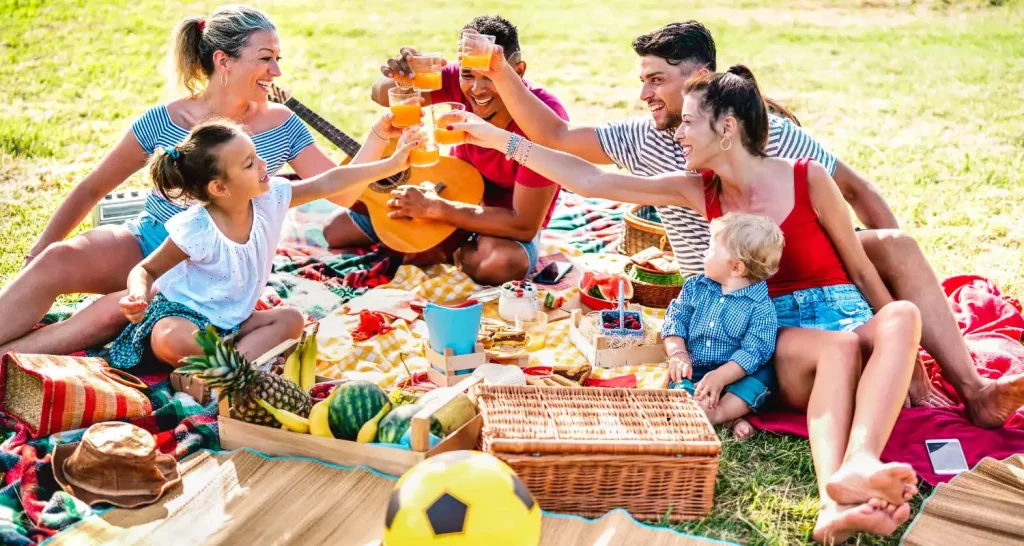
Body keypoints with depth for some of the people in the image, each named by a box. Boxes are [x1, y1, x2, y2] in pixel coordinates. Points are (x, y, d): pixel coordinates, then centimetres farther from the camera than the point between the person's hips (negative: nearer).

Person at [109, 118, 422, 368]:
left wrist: (393, 164, -11)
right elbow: (146, 270, -13)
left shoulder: (269, 199, -11)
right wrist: (138, 296, -37)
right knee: (168, 342, -36)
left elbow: (328, 183, -10)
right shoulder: (194, 230, -25)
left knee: (291, 319, -12)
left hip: (230, 320, 6)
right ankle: (254, 352, -19)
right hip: (183, 314, -6)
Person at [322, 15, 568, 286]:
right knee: (336, 230, 0)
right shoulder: (460, 83, -19)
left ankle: (454, 250, -6)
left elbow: (525, 225, -32)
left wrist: (434, 207, -30)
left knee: (503, 263, -41)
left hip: (510, 222, -4)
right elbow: (382, 96, -10)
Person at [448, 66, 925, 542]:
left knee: (903, 314, -33)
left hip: (846, 314, 0)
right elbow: (592, 181, 0)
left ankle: (859, 464, -57)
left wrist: (899, 347, 3)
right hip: (779, 338, 1)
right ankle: (837, 499, -57)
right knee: (839, 346, -33)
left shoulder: (808, 179, -5)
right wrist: (500, 138, -3)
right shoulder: (699, 191, 3)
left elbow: (861, 269, 4)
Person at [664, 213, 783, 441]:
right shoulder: (695, 287, 3)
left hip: (733, 373, -2)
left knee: (763, 376, -28)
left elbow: (752, 351, -18)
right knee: (679, 387, -26)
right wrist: (678, 353, -14)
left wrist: (719, 377, -29)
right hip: (692, 371, 2)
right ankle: (731, 417, -33)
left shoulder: (761, 307, -12)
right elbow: (675, 319, 3)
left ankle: (719, 412, -34)